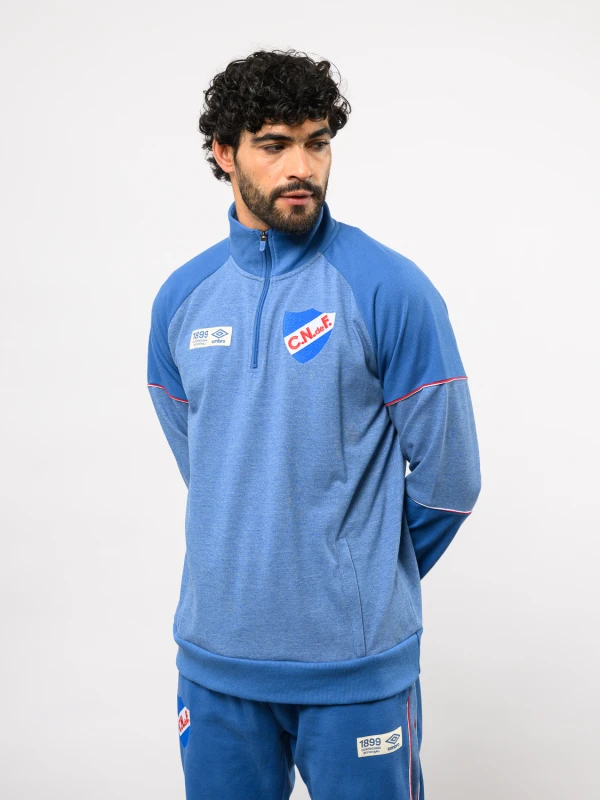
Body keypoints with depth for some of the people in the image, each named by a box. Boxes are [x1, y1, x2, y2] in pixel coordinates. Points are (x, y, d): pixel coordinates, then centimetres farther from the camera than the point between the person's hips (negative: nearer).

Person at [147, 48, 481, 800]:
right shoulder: (180, 298, 3)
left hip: (357, 659, -3)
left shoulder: (390, 287, -11)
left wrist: (368, 578, 5)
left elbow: (447, 479, -6)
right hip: (214, 655, 4)